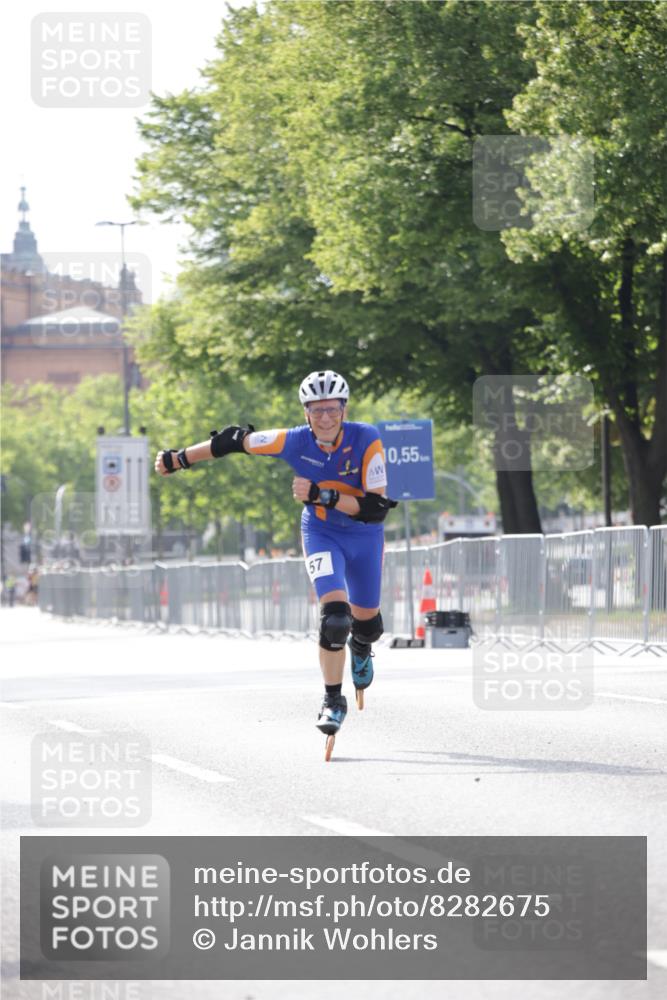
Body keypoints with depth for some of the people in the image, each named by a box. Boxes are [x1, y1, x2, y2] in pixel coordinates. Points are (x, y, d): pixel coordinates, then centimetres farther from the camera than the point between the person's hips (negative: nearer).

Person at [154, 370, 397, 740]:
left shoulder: (366, 440, -27)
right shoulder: (295, 441, -22)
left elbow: (376, 508, -30)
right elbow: (235, 441, -10)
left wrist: (321, 495, -39)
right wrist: (178, 459, -5)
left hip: (364, 535, 1)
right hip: (321, 533, -1)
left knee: (367, 622, 14)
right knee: (334, 615, -22)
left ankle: (361, 644, 54)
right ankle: (333, 701, -7)